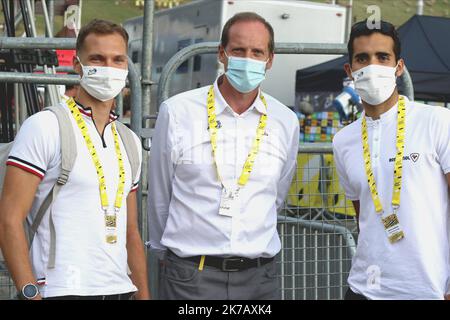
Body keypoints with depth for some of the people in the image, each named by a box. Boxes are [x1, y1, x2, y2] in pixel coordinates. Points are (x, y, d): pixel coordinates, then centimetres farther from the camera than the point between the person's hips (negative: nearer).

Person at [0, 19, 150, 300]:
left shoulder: (129, 142, 14)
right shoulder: (44, 127, -6)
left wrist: (143, 295, 11)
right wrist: (30, 293, -18)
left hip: (120, 289, 6)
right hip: (63, 290, -6)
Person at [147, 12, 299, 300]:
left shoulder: (286, 122, 4)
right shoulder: (177, 112, -3)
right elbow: (159, 196, 7)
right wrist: (166, 249, 16)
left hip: (260, 277, 2)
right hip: (190, 276, -2)